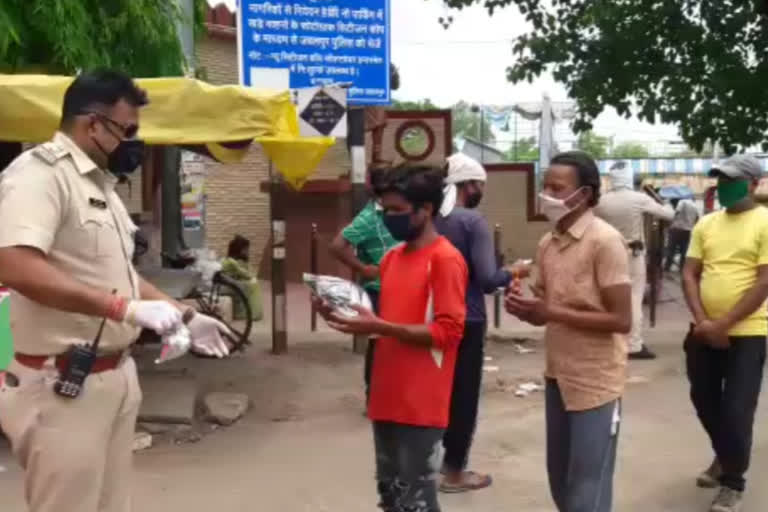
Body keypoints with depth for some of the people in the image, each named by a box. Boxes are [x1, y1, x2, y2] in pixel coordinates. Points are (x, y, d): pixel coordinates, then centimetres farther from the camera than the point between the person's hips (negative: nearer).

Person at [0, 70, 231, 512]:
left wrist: (185, 316, 17)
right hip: (62, 384, -9)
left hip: (115, 375, 9)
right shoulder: (39, 172, -16)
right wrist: (125, 308, -30)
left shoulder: (100, 182, 14)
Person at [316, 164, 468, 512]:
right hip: (387, 398, 8)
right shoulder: (392, 258, 13)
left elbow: (448, 331, -17)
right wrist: (348, 316, 2)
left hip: (421, 405, -8)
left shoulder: (445, 259, -12)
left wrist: (379, 327, -22)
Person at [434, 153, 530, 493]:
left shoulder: (433, 220, 3)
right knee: (465, 393, 5)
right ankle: (454, 472, 15)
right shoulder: (473, 221, -17)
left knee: (448, 388, 20)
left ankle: (450, 456, 33)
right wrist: (512, 273, -3)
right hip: (467, 319, -7)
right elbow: (487, 279, -23)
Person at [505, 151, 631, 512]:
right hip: (557, 376, 7)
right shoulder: (547, 243, 7)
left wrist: (552, 313, -23)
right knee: (560, 482, 18)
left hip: (594, 382, -7)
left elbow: (621, 320, -19)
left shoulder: (605, 241, -16)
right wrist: (525, 307, -7)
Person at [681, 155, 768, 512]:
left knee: (736, 410, 0)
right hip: (704, 332, 6)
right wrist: (702, 321, -10)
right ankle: (724, 457, 42)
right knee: (704, 401, 16)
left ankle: (733, 483, 20)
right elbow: (689, 274, 5)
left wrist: (723, 325, -17)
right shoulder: (706, 225, 8)